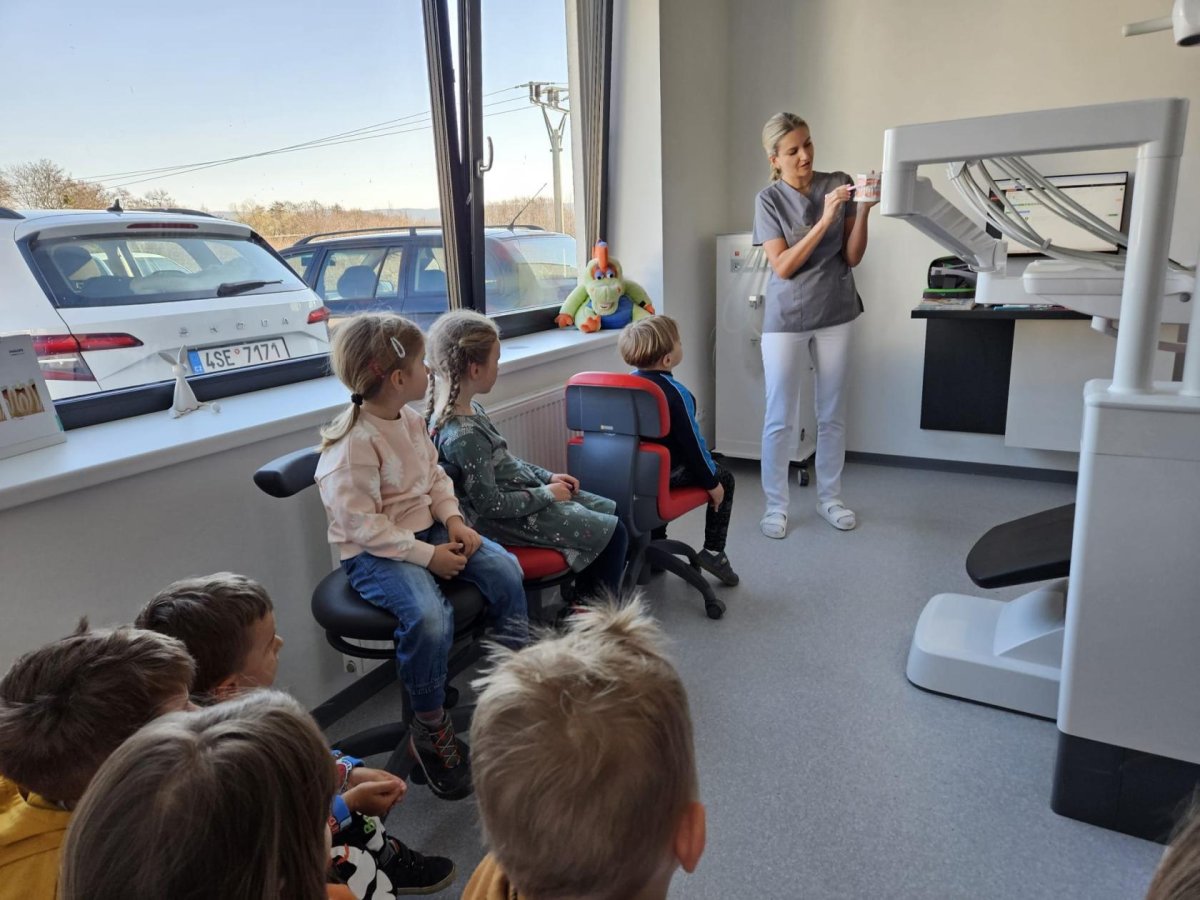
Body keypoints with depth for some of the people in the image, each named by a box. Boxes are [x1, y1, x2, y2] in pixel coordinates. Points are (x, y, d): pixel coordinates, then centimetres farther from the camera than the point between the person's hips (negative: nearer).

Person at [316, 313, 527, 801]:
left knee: (505, 569, -8)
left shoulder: (411, 419, 5)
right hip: (373, 552, -8)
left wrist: (453, 519, -3)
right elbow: (360, 524, -23)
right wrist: (427, 555, -23)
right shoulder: (354, 442, -21)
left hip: (427, 528, 8)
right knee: (429, 618, -32)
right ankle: (430, 730, -6)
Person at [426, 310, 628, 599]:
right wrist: (548, 494, -14)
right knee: (614, 533, -4)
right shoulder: (463, 435, -28)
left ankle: (583, 602, 25)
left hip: (527, 491, 10)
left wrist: (548, 477, 7)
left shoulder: (468, 410, 1)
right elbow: (490, 504, -24)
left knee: (612, 511, 15)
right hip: (515, 518, -10)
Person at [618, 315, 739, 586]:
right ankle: (713, 551, 14)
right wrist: (711, 482, -4)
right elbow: (692, 443, -17)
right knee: (724, 478, 14)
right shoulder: (675, 393, -21)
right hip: (667, 474, -7)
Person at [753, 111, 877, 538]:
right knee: (780, 418, 0)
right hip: (786, 318, -2)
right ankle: (776, 505, 13)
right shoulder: (769, 199, -4)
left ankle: (829, 498, 23)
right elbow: (783, 266, -13)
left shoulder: (839, 183, 1)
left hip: (834, 313, 3)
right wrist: (824, 220, -20)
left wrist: (863, 211, -16)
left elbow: (852, 257, 0)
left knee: (833, 414, 9)